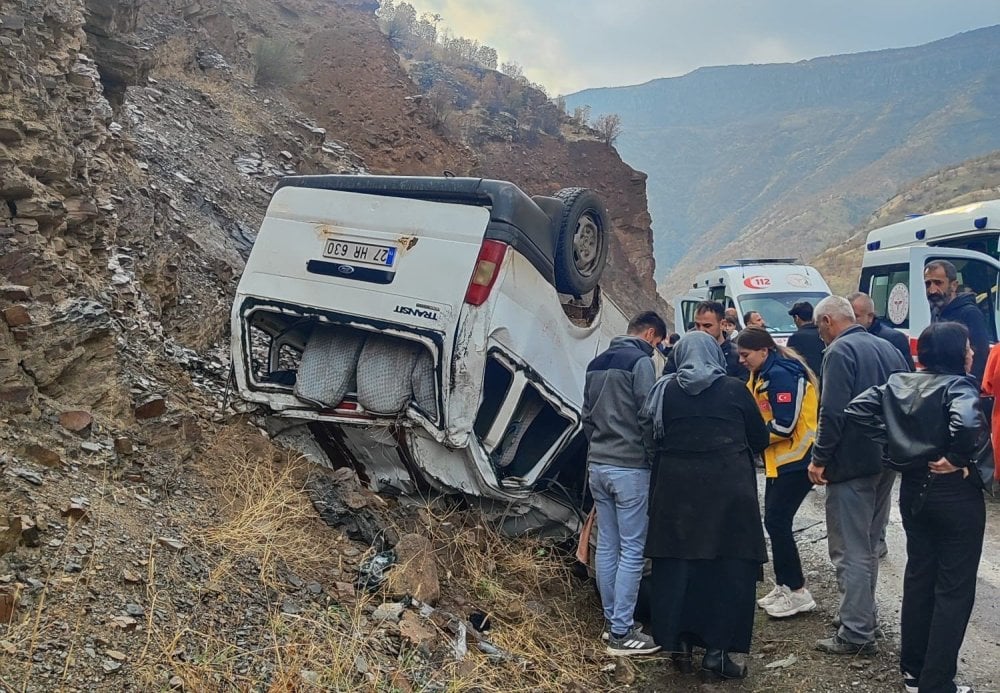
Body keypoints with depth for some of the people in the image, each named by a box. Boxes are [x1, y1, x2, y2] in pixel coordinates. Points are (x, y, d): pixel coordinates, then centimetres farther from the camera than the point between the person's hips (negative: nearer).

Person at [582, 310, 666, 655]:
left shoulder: (597, 363, 14)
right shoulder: (640, 361, -11)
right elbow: (647, 418, -14)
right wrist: (655, 459, -4)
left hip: (598, 465, 8)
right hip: (630, 468, -8)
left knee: (607, 546, 13)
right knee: (632, 550, -3)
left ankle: (613, 620, 20)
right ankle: (621, 633, -1)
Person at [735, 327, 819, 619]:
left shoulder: (781, 374, -18)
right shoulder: (764, 374, 13)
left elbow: (785, 425, -23)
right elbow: (760, 415, 17)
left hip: (797, 460, -10)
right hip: (780, 460, 10)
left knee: (777, 521, -8)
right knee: (775, 521, 11)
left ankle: (798, 592, 1)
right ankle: (784, 586, 20)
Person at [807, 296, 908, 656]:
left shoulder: (840, 351, -14)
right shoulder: (888, 348, 13)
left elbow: (833, 412, -22)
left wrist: (819, 458, -15)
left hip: (851, 464, -9)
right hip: (886, 461, 9)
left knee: (850, 551, -4)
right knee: (868, 545, 20)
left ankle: (856, 633, -1)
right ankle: (862, 616, 30)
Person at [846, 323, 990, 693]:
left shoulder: (900, 383, 3)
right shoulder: (958, 385, -17)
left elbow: (858, 408, 1)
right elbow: (966, 422, -36)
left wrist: (894, 441, 1)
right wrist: (958, 460, -20)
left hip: (914, 488, 7)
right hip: (955, 493, -7)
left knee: (918, 575, 17)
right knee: (954, 588, 3)